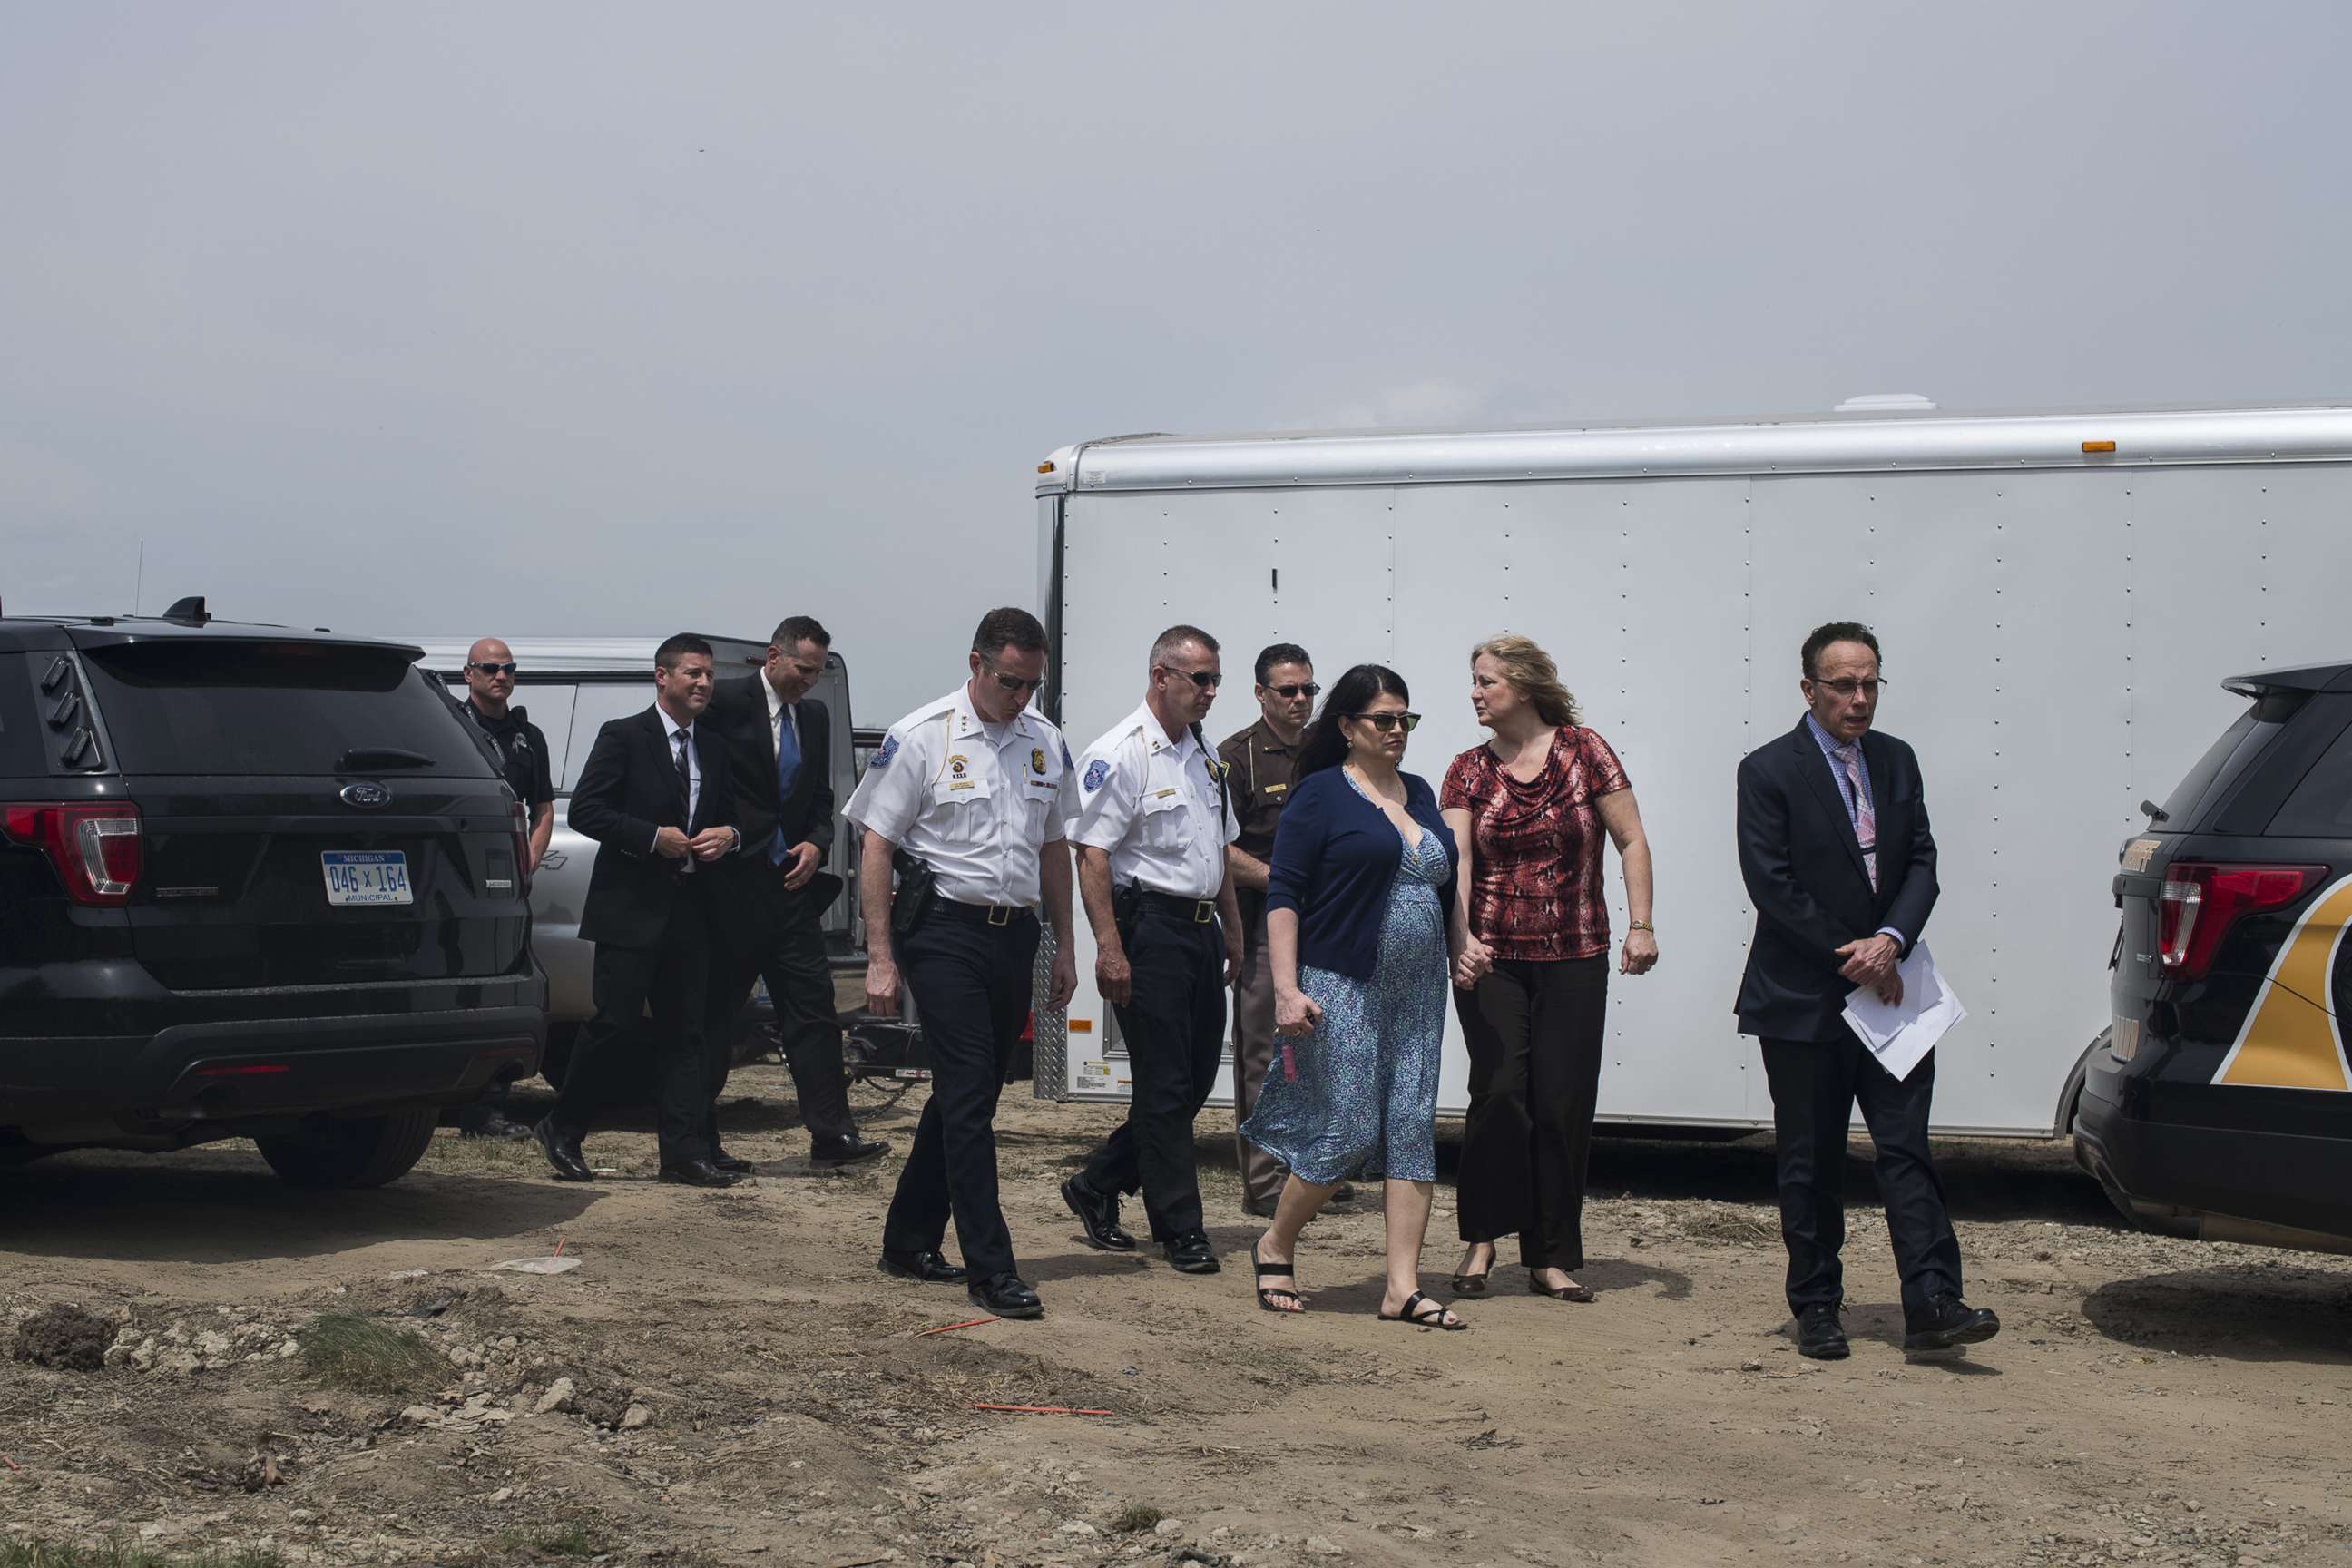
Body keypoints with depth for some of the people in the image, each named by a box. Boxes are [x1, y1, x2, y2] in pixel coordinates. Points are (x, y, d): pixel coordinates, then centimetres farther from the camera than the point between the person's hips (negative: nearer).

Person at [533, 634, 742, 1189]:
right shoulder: (624, 737, -3)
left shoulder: (713, 748, 16)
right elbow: (584, 811, -9)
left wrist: (727, 835, 0)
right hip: (630, 908, -6)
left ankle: (684, 1152, 5)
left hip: (689, 910, 6)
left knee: (683, 1032, 4)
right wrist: (653, 837, -17)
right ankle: (562, 1129, 10)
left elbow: (729, 813, 24)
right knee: (614, 1024, -7)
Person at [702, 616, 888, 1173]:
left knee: (813, 1011, 1)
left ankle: (831, 1136, 1)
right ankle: (699, 1143, 10)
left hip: (791, 882, 6)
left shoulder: (815, 717, 13)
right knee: (717, 1016, 2)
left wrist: (816, 844, 1)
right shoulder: (726, 702, -7)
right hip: (733, 882, -6)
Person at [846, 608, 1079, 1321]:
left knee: (969, 1096, 12)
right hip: (945, 932, -6)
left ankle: (909, 1241, 24)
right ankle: (990, 1268, -8)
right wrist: (881, 959, -11)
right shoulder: (921, 738, -7)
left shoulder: (1045, 741, 10)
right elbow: (876, 847, -6)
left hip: (1015, 935, 6)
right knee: (968, 1099, -9)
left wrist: (1064, 948, 16)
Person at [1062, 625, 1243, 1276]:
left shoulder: (1204, 754, 16)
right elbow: (1092, 856, -16)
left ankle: (1098, 1187, 23)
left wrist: (1232, 929, 21)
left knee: (1196, 1079, 10)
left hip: (1201, 928, 9)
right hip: (1149, 925, -9)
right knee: (1165, 1084, -3)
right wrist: (1109, 947, -22)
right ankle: (1180, 1229, 4)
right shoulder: (1120, 754, -11)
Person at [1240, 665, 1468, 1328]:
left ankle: (1403, 1289, 2)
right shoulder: (1321, 795, -4)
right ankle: (1274, 1247, 14)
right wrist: (1286, 988, -16)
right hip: (1340, 988, -6)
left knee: (1414, 1129, 0)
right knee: (1350, 1130, -9)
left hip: (1417, 992, 6)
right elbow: (1283, 894, -8)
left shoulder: (1419, 794, 16)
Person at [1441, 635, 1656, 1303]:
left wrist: (1640, 924, -8)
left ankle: (1553, 1258, 11)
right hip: (1490, 959, 1)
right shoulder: (1469, 771, 5)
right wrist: (1461, 935, -23)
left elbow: (1631, 842, 2)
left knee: (1564, 1103, 1)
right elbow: (1455, 859, -7)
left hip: (1574, 959, 0)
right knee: (1500, 1091, -10)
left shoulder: (1583, 749, 1)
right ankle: (1481, 1239, 4)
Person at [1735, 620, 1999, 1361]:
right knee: (1811, 1162, 5)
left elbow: (1921, 861, 6)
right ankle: (1816, 1308, 15)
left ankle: (1932, 1307, -5)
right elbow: (1772, 885, -11)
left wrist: (1891, 939, -12)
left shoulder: (1897, 761, 10)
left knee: (1907, 1148, -2)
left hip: (1888, 990, 4)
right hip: (1804, 998, -4)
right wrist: (1849, 959, -12)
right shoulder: (1769, 771, -6)